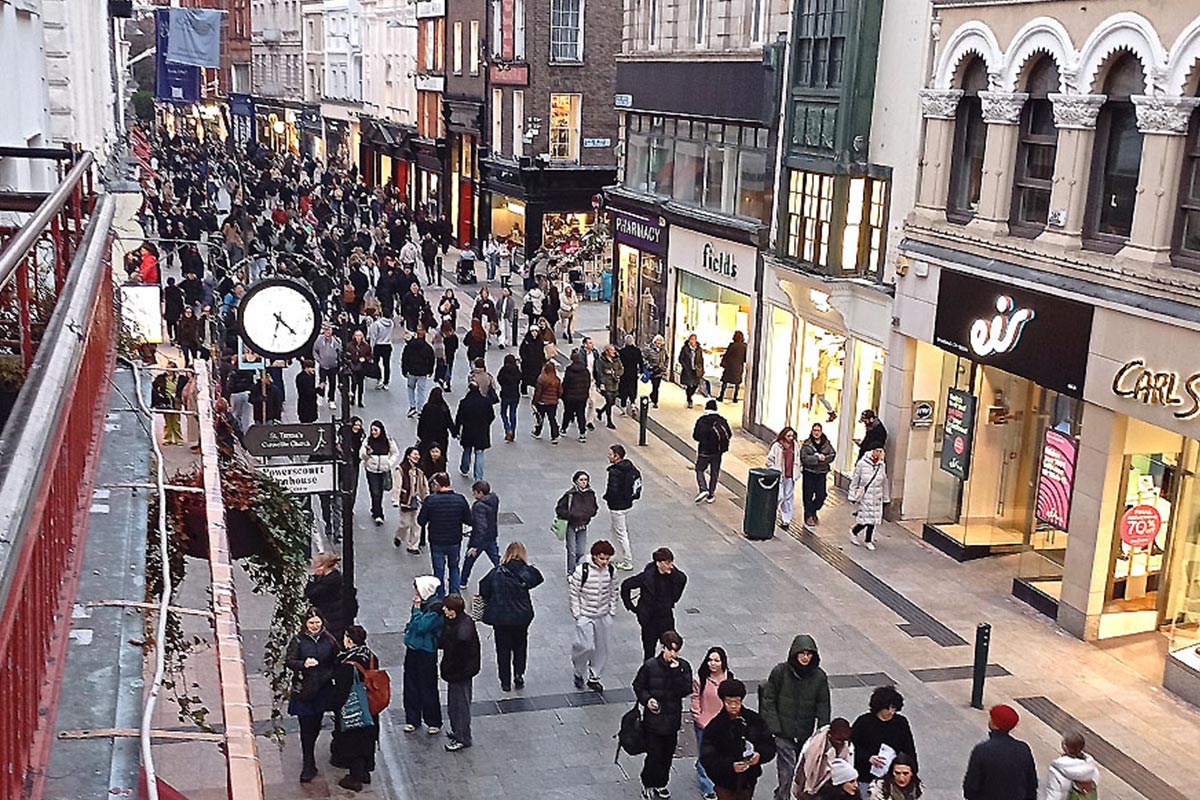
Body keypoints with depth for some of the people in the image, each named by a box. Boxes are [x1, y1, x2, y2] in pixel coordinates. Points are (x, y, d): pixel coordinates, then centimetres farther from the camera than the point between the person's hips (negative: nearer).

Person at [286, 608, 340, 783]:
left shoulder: (329, 640, 2)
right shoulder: (298, 640, -5)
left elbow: (336, 662, 10)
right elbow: (289, 661, -10)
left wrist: (329, 674, -6)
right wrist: (304, 664, -28)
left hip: (323, 690, 3)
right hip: (303, 690, -3)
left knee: (316, 724, 13)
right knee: (306, 727, -3)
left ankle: (309, 761, 37)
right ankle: (308, 765, 5)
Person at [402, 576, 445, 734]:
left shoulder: (435, 608, -20)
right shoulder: (422, 603, 5)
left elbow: (421, 626, -26)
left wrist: (417, 609, -20)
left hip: (426, 652, -8)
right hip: (413, 648, 8)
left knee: (427, 687, 3)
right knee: (411, 685, 14)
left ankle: (433, 722, 17)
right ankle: (412, 719, 27)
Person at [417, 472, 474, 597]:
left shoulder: (430, 500, -18)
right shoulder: (460, 499, -13)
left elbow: (421, 521, -11)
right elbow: (469, 521, -6)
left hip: (437, 543, -2)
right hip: (455, 542, 2)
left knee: (439, 571, 14)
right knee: (454, 567, 24)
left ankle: (440, 599, 24)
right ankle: (454, 595, 23)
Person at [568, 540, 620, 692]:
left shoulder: (610, 571, -3)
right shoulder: (582, 570, -17)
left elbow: (614, 591, 11)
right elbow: (573, 592, -10)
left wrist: (612, 611, 6)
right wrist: (576, 613, -10)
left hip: (604, 617, 5)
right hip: (585, 616, -5)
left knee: (601, 648, 10)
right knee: (586, 646, -11)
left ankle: (594, 677, 28)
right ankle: (579, 672, 16)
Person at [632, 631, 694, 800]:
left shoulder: (683, 667, -5)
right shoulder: (650, 665, -11)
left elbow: (685, 691, -15)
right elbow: (638, 685, 1)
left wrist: (676, 672, -25)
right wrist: (647, 699, -15)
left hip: (672, 719, 3)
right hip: (653, 719, -3)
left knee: (667, 754, 14)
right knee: (654, 754, 0)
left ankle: (661, 784, 35)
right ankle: (647, 784, 23)